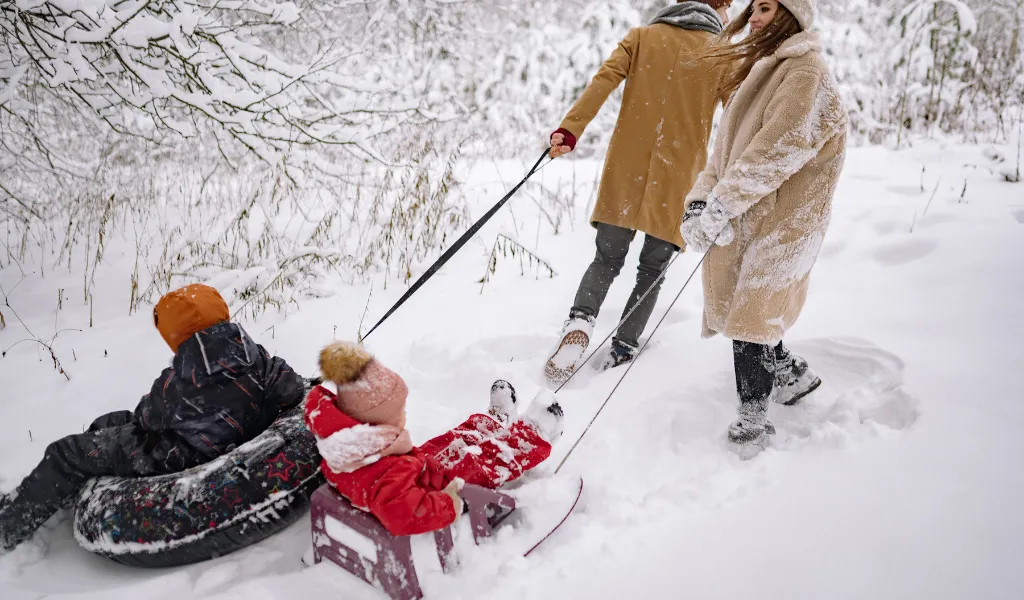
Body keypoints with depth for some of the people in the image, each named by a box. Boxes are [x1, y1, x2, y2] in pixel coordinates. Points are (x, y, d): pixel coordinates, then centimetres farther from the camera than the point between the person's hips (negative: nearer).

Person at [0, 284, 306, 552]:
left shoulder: (180, 380, -27)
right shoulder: (254, 353, -15)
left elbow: (147, 416, -9)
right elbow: (291, 387, -10)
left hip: (186, 459, -8)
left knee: (67, 454, 4)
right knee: (105, 425, 24)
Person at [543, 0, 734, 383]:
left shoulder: (641, 37, 8)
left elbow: (604, 79, -8)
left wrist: (570, 130, -17)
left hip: (627, 170, 2)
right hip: (678, 179, -1)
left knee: (608, 258, 11)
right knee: (652, 269, 12)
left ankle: (580, 320, -16)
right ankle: (621, 351, 7)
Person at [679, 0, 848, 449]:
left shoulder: (806, 72, -11)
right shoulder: (760, 73, 20)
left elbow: (776, 150, -22)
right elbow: (728, 145, 13)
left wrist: (720, 207, -24)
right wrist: (700, 200, -1)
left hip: (779, 217, -9)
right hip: (747, 217, 9)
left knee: (749, 316, -5)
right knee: (736, 306, 15)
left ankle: (753, 421, 9)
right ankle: (793, 374, 36)